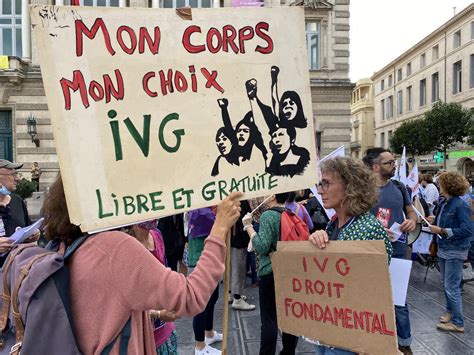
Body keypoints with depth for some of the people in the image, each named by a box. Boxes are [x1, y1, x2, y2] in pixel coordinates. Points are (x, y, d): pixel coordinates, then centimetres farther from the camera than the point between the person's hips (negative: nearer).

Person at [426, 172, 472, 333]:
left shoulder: (460, 206, -21)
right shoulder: (445, 203, 3)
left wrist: (442, 231, -24)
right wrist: (435, 220, 0)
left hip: (455, 252, -9)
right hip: (443, 249, 9)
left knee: (451, 287, -1)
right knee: (445, 283, 21)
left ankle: (458, 323, 13)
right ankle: (450, 311, 39)